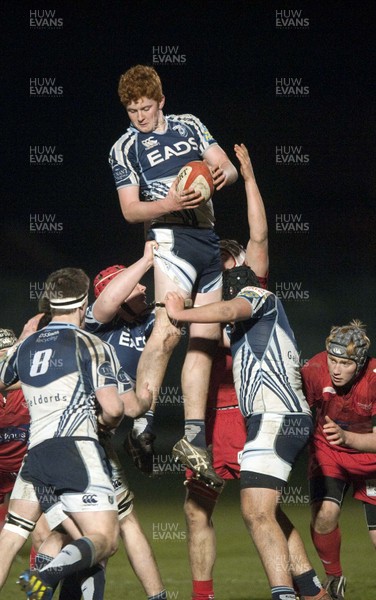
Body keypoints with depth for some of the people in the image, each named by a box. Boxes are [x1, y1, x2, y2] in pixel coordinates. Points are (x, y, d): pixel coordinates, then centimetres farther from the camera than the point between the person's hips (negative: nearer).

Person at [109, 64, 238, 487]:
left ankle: (194, 438, 5)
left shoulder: (189, 126, 14)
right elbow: (130, 210, -2)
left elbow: (227, 166, 14)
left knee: (205, 340, 3)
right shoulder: (124, 149, 2)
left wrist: (224, 174, -11)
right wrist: (170, 204, -20)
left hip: (208, 240, 6)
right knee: (169, 329, -25)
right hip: (171, 236, -6)